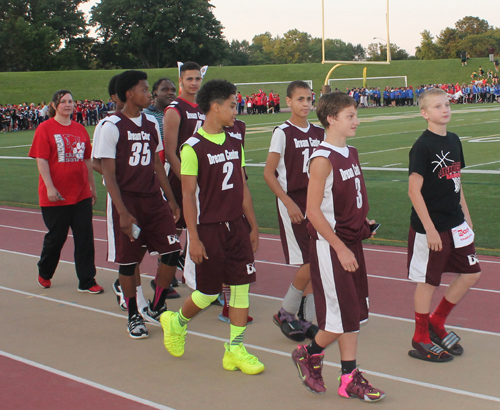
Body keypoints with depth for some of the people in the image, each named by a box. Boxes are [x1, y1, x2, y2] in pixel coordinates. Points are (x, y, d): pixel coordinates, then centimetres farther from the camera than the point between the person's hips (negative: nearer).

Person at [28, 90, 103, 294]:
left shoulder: (80, 129, 9)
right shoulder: (45, 128, -5)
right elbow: (41, 160, -10)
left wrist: (92, 186, 16)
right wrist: (50, 187, -18)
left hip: (81, 193, 4)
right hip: (56, 196, -4)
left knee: (85, 237, 1)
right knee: (56, 237, 7)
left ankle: (87, 281, 8)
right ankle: (44, 273, 33)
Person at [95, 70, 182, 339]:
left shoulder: (151, 123, 9)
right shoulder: (112, 126, -10)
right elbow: (108, 173, -12)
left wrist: (171, 199, 14)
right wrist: (122, 212, -18)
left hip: (154, 199, 5)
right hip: (126, 201, -5)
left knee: (171, 252, -1)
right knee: (128, 261, 3)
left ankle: (155, 309, 17)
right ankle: (133, 316, 21)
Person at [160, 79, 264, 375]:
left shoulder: (235, 143, 9)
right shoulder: (193, 148, -11)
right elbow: (188, 195, -11)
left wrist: (253, 226, 14)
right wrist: (194, 238, -14)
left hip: (237, 226, 6)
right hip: (209, 228, -6)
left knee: (241, 287, 3)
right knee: (209, 292, 3)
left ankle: (235, 349, 13)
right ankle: (177, 322, 32)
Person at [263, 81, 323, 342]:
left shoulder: (319, 133, 9)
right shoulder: (283, 133, -8)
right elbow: (268, 173, -10)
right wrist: (289, 203, -16)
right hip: (292, 203, -6)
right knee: (309, 264, -9)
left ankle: (305, 319, 18)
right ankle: (285, 314, 10)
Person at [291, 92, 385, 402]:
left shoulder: (352, 153, 9)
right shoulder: (322, 159, -16)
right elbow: (313, 211, -19)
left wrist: (364, 222, 8)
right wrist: (340, 248, -19)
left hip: (352, 242, 8)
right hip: (330, 246, -8)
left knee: (355, 312, 11)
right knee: (342, 317, -3)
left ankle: (349, 379, 20)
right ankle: (309, 354, 23)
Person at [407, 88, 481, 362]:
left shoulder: (454, 141, 8)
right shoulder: (422, 146, -15)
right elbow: (414, 190, -18)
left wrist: (466, 217, 16)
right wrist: (429, 229, -19)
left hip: (455, 224, 8)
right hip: (429, 227, -8)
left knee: (471, 273, 10)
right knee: (427, 281, 3)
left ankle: (436, 322, 26)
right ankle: (421, 340, 19)